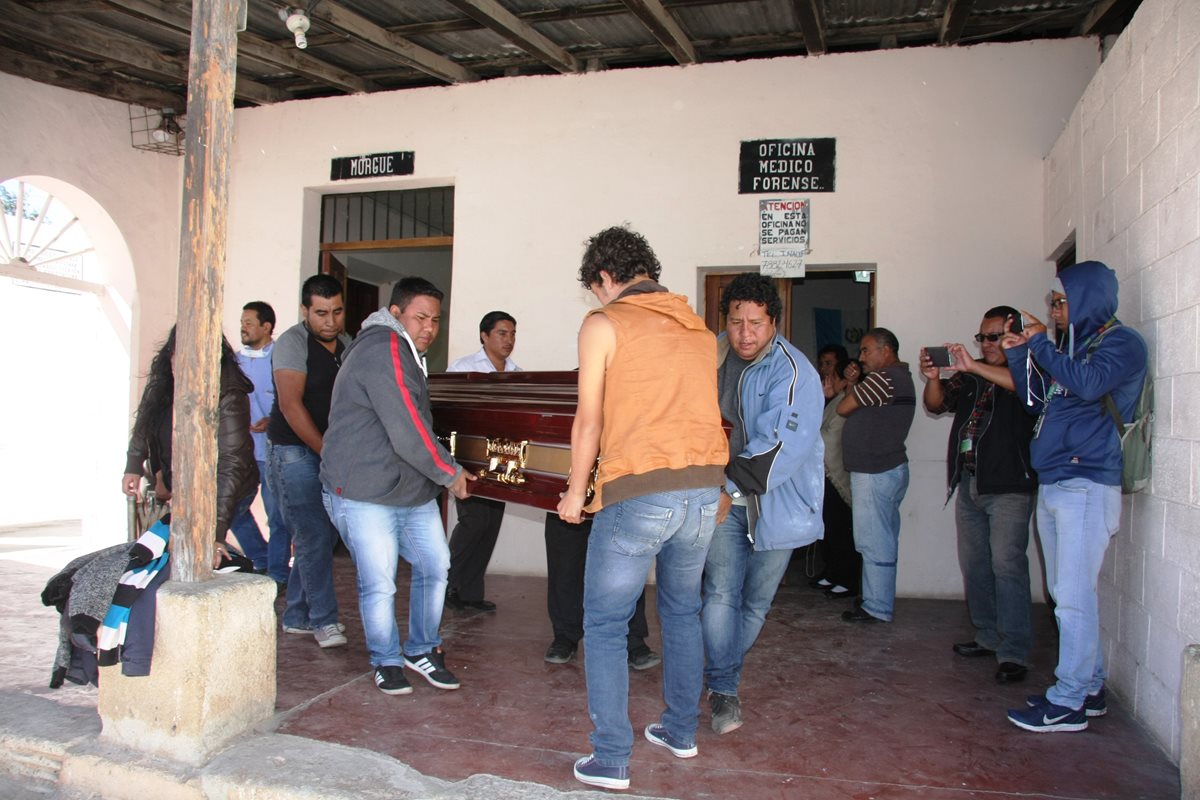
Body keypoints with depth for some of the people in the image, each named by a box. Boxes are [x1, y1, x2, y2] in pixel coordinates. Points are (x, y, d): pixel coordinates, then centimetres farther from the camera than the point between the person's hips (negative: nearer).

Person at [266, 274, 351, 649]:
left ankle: (297, 617, 22)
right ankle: (323, 620, 4)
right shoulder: (292, 343, -11)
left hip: (332, 453, 7)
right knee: (314, 538, -8)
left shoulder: (346, 344, 9)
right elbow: (290, 405, -18)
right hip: (295, 452, -7)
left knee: (322, 537, 9)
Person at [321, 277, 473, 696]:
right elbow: (407, 432, -22)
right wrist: (449, 473, -10)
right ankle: (386, 662, 21)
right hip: (364, 495, -10)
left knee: (435, 568, 12)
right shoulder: (383, 351, -18)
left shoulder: (406, 354, 16)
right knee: (379, 585, 1)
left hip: (414, 492, 10)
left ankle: (422, 650, 28)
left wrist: (441, 470, 15)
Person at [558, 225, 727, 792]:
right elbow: (699, 408, 16)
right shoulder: (699, 329, 14)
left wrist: (577, 492, 8)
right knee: (682, 612, 22)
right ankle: (681, 731, 34)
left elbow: (589, 421, -4)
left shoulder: (603, 324, -2)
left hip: (639, 493, -6)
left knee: (604, 626, 6)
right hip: (705, 489, 6)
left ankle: (610, 761, 8)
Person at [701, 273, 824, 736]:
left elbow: (782, 445, -29)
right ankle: (723, 689, 6)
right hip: (723, 495, 3)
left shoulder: (793, 373, -19)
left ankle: (725, 670, 31)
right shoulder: (714, 355, -1)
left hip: (777, 502, -2)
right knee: (721, 592, -7)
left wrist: (733, 489, -29)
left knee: (757, 599, 10)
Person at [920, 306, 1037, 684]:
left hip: (1009, 486, -6)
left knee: (1007, 564, -12)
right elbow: (936, 404, 7)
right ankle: (988, 637, 22)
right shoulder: (970, 375, 15)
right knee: (974, 564, 11)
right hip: (969, 484, 7)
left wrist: (974, 367, -32)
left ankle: (1013, 653, -10)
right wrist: (933, 379, -14)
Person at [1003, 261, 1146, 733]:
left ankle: (1068, 702, -2)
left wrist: (1039, 344, -12)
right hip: (1052, 486, 9)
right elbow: (1038, 402, 23)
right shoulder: (1070, 346, 20)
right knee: (1068, 595, 12)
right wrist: (1018, 355, 13)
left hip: (1087, 486, -9)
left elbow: (1089, 384, -23)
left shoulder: (1121, 343, -5)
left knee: (1073, 596, -8)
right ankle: (1089, 688, 23)